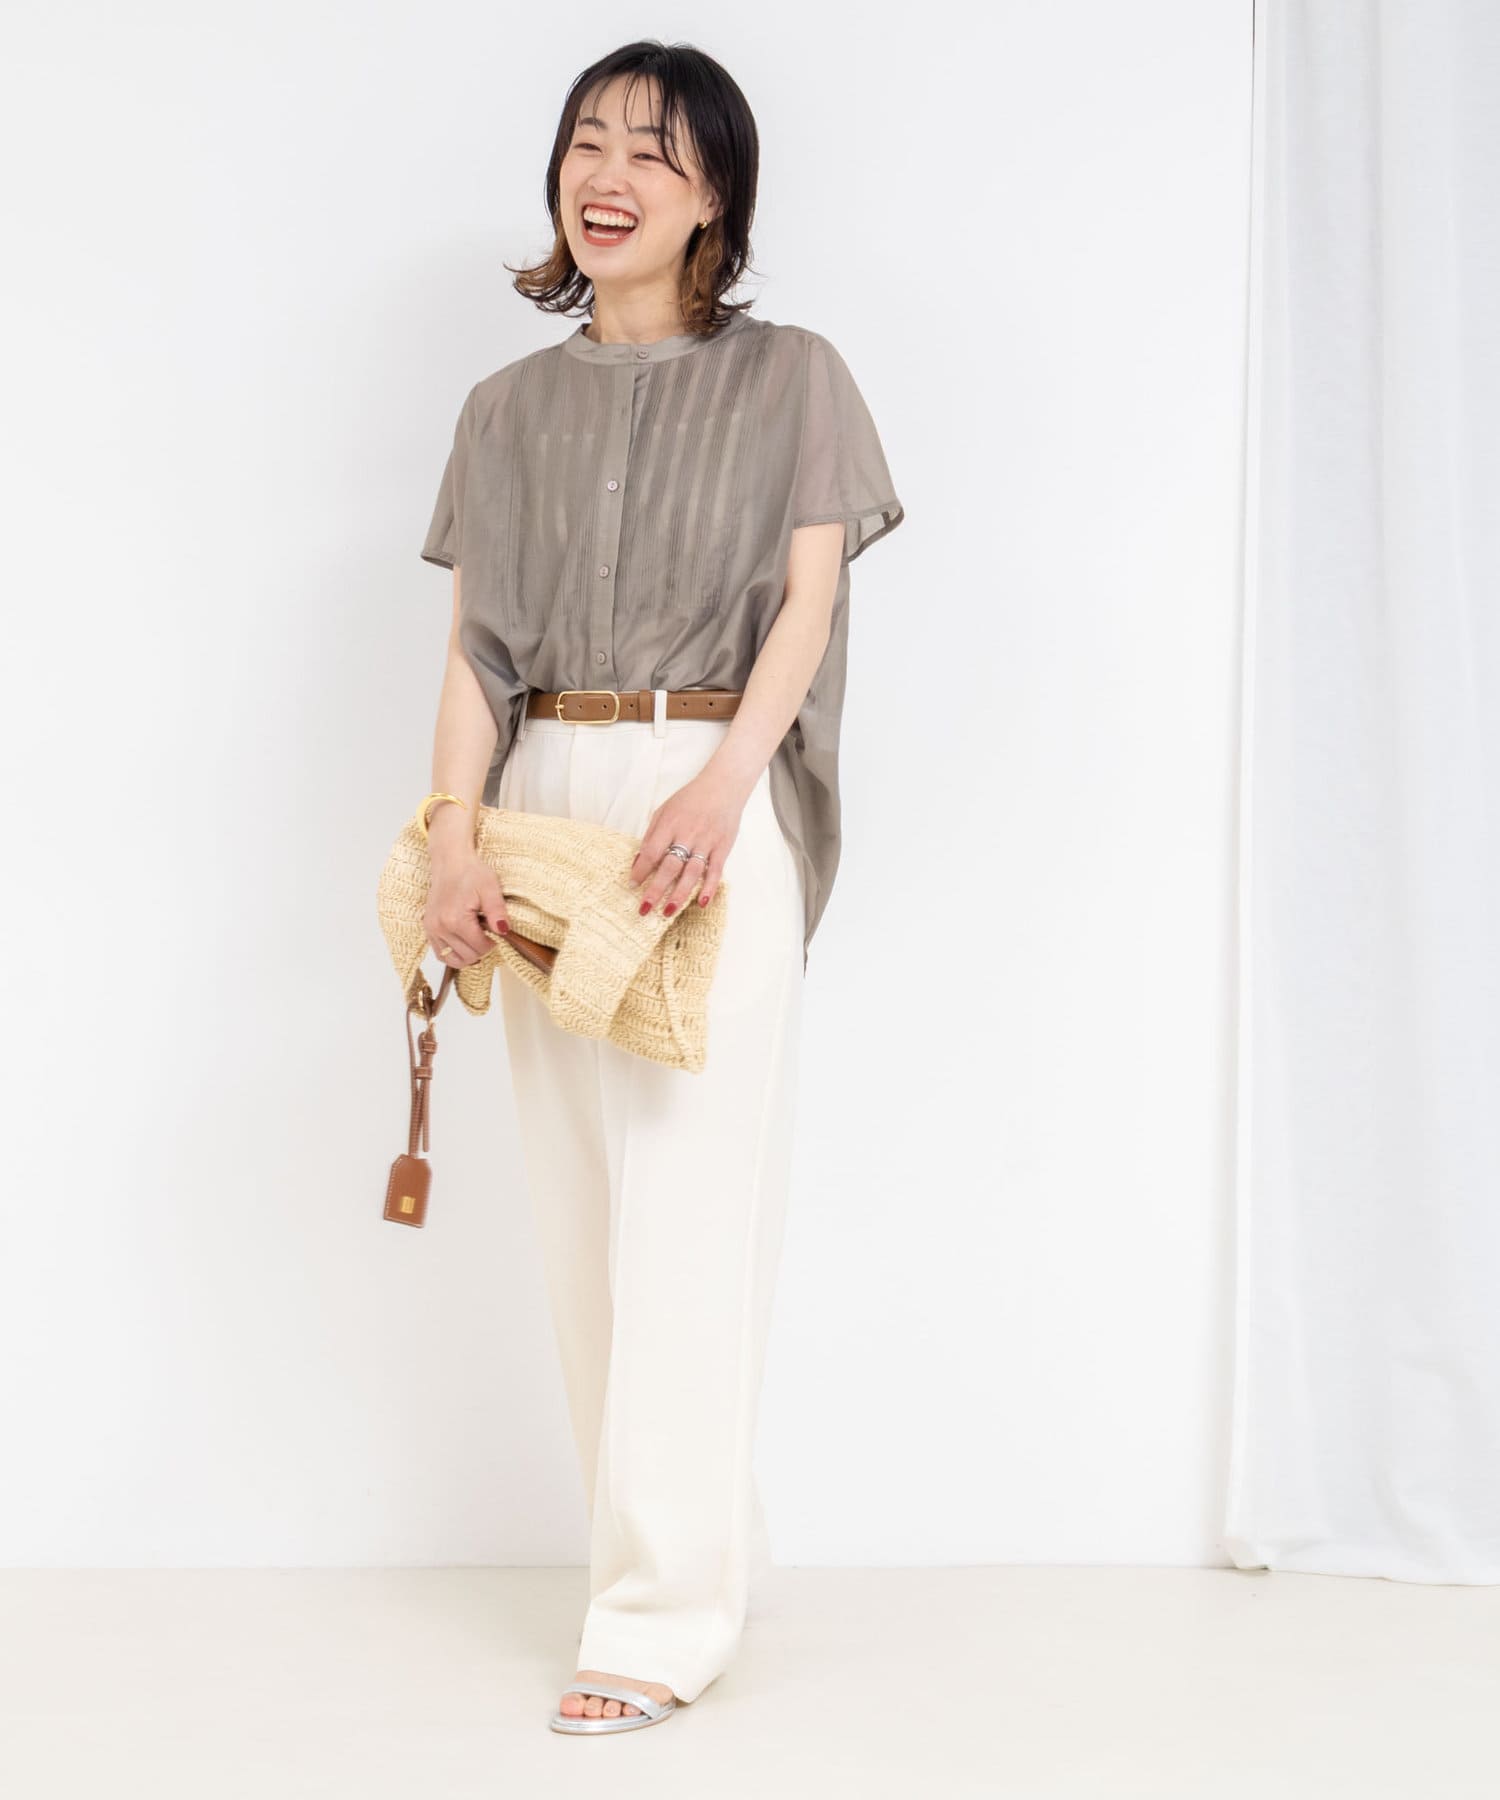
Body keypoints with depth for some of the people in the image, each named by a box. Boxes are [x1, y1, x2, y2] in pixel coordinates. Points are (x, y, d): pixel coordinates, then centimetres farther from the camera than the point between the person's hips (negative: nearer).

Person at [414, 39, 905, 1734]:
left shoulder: (790, 379, 5)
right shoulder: (510, 409, 15)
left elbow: (808, 598, -3)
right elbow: (475, 641, 8)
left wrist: (721, 783, -20)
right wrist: (453, 835, -7)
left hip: (712, 805, -4)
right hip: (548, 800, 5)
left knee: (686, 1209, -9)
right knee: (576, 1201, 5)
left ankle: (662, 1614, -4)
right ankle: (689, 1545, 18)